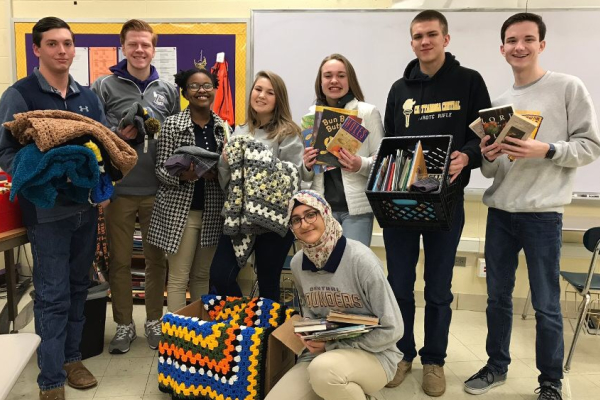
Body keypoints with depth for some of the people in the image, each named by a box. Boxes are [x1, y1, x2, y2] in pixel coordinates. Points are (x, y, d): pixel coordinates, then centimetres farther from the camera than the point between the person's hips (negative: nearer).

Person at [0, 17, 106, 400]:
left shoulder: (89, 96, 9)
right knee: (53, 296, 0)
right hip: (47, 209, -5)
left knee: (78, 288, 15)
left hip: (87, 206, 5)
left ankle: (71, 357, 31)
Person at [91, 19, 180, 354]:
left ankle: (155, 321, 28)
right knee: (120, 260, 9)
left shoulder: (168, 90, 8)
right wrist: (117, 135, -18)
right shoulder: (104, 87, -1)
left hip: (158, 188, 2)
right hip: (118, 188, -1)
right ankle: (124, 324, 26)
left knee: (157, 258, 11)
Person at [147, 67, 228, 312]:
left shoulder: (222, 126, 7)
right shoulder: (172, 124, -5)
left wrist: (217, 174, -9)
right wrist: (182, 175, -25)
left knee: (203, 274, 14)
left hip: (213, 211, 4)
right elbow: (161, 170, -6)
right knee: (178, 277, 1)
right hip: (181, 210, -4)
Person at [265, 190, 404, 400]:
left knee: (324, 369, -36)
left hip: (373, 354, -5)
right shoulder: (298, 263, -2)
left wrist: (332, 345, -16)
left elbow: (391, 329, -16)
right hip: (322, 353, 6)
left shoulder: (360, 259, -20)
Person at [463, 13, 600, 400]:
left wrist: (546, 151, -19)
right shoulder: (499, 102, 12)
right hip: (500, 212, 5)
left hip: (543, 214, -4)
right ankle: (497, 366, 29)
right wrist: (488, 157, -9)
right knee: (498, 297, 13)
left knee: (546, 305, 4)